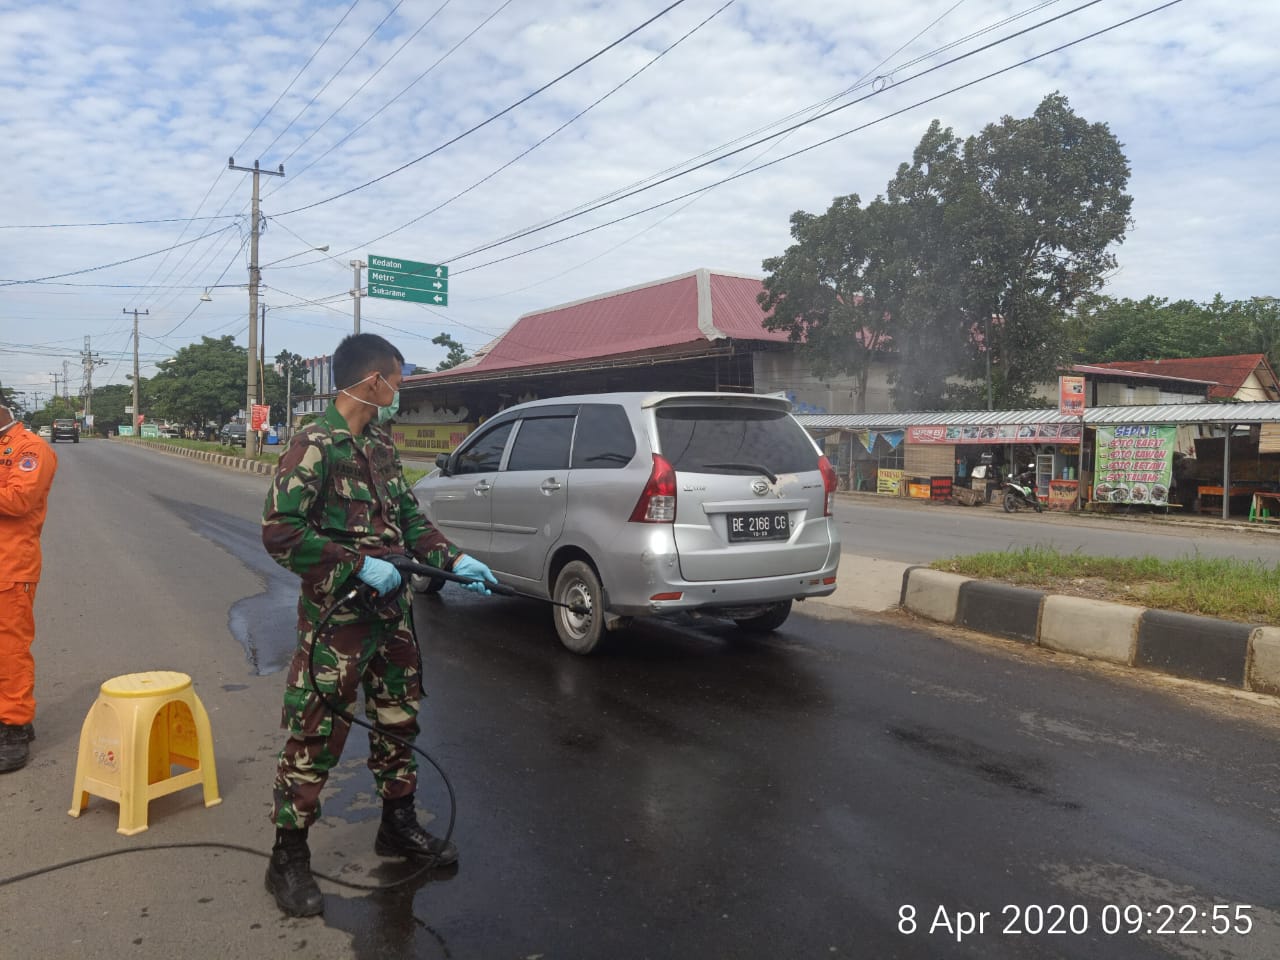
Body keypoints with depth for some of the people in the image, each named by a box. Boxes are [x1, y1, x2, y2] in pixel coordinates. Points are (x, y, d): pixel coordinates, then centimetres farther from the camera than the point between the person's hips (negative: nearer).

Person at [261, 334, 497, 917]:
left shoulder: (380, 444, 10)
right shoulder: (316, 444, -15)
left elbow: (408, 518, 14)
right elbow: (280, 532, -20)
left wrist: (453, 560, 2)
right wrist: (359, 566, -22)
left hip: (390, 612, 8)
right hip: (336, 619, -8)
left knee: (399, 720, 18)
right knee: (315, 737, 2)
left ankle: (398, 826, 36)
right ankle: (288, 858, 19)